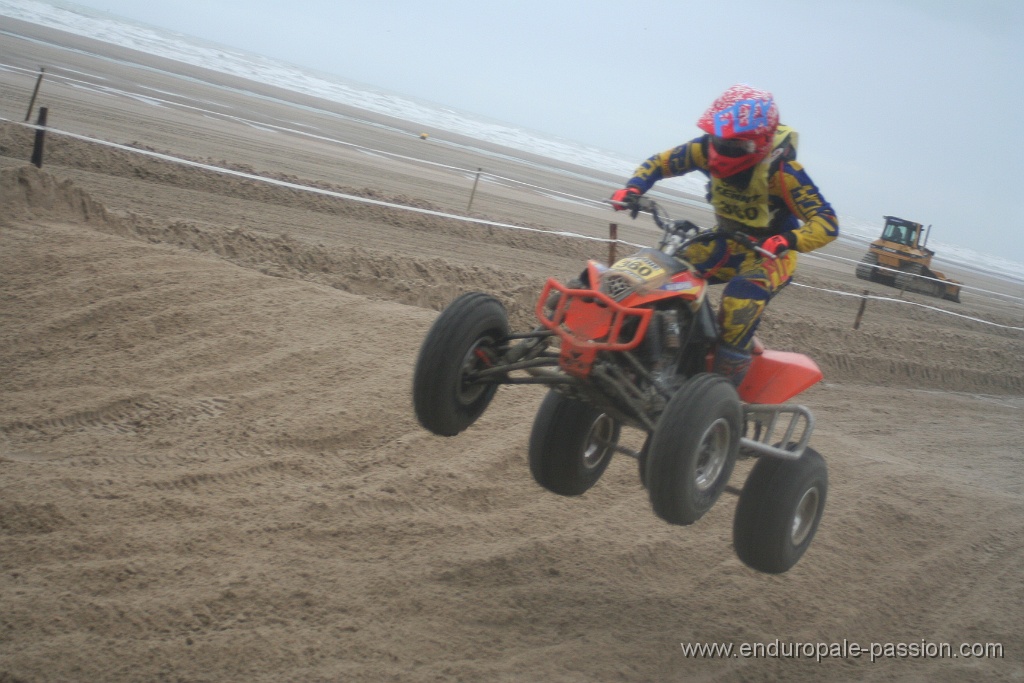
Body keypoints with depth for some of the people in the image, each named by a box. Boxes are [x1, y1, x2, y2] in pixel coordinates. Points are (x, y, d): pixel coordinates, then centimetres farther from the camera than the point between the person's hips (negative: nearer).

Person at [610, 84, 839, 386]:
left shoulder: (781, 169, -28)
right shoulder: (707, 149, -13)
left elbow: (827, 223, -30)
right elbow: (660, 162, -1)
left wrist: (788, 241, -49)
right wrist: (633, 188, -21)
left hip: (769, 252, -6)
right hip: (726, 240, 6)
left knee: (743, 295, -35)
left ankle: (725, 376, -28)